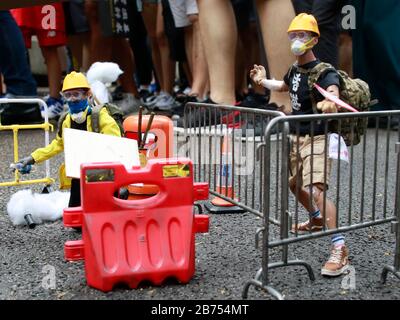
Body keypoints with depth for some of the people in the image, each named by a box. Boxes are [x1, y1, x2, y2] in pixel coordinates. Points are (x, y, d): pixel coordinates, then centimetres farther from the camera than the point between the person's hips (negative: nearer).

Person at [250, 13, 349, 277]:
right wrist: (263, 81, 18)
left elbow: (333, 91, -41)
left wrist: (330, 102, -63)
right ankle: (317, 220, 50)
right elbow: (283, 86, 31)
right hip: (296, 138, 9)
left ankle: (340, 249, -25)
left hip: (316, 139, -9)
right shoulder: (295, 70, 7)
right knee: (294, 183, 23)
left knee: (317, 189, -25)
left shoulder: (323, 71, -17)